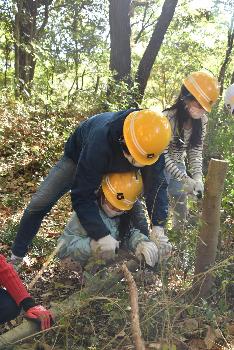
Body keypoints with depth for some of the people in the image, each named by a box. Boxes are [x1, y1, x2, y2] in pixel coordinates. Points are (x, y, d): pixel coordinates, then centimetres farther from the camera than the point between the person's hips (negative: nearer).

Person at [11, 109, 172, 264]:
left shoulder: (151, 145, -35)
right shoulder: (100, 141, -48)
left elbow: (157, 186, -26)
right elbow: (82, 196, -42)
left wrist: (158, 228, -37)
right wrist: (102, 236, -47)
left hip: (115, 165, 4)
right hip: (78, 156, -4)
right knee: (40, 203, -10)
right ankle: (16, 256, 8)